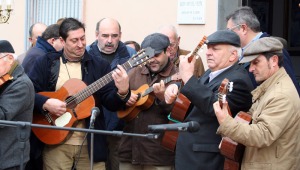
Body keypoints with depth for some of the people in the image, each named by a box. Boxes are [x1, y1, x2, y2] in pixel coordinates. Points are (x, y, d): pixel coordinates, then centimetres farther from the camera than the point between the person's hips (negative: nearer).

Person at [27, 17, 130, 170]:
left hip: (91, 143, 1)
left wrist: (122, 92, -22)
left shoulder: (99, 65, 5)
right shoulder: (45, 63, 4)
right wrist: (46, 103, -17)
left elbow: (111, 103, -1)